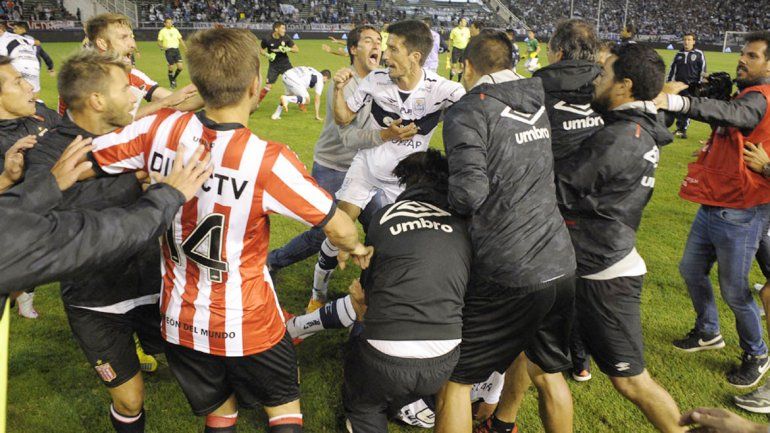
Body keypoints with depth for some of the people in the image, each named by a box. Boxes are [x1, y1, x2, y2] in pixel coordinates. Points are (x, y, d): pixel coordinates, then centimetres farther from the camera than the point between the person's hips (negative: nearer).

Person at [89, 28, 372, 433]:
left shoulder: (159, 129, -15)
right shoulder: (268, 161, -26)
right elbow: (338, 228, -18)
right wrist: (356, 248, 5)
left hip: (181, 321, 4)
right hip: (248, 325, -4)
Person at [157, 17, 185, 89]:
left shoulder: (175, 30, 11)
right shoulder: (162, 31, 0)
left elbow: (180, 39, 16)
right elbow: (159, 42, -1)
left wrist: (185, 48, 9)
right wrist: (163, 47, -21)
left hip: (176, 50, 4)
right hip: (168, 51, -4)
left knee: (180, 67, -6)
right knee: (171, 67, -5)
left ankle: (174, 78, 21)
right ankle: (171, 82, 15)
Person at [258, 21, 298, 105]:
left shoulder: (286, 38, -10)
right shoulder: (267, 40, -14)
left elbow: (297, 49, -4)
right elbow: (261, 49, 3)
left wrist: (288, 49, -23)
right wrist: (267, 55, -15)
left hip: (285, 64, 2)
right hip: (273, 66, -2)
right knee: (268, 86, -6)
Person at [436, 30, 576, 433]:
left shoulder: (468, 111, -9)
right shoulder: (541, 103, 11)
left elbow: (470, 190, -20)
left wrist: (453, 203, -1)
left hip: (508, 278, -6)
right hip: (561, 266, 7)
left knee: (454, 377, 12)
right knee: (549, 374, 24)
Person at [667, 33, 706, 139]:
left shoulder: (699, 54, 0)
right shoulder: (679, 54, 11)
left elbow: (703, 70, 0)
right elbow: (672, 69, 17)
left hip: (692, 86, -4)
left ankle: (684, 129, 3)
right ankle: (679, 128, 14)